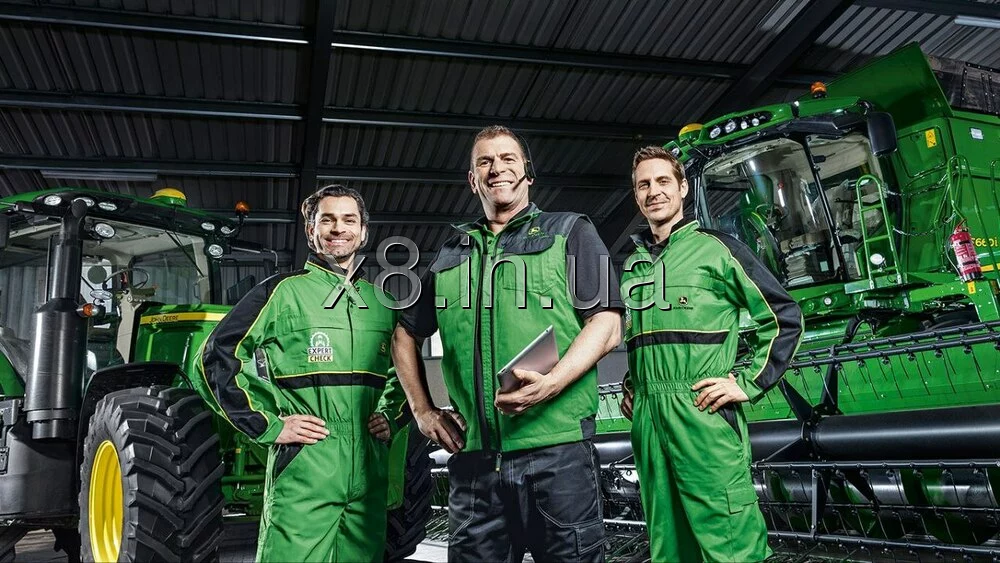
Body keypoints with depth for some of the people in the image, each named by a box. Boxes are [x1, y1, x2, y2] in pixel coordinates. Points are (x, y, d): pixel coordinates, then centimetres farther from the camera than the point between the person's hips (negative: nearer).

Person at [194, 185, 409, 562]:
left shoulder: (382, 303, 14)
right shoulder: (282, 291, 0)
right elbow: (218, 357, -3)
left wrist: (392, 417, 10)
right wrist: (269, 426, -9)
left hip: (369, 473, 5)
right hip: (301, 471, -4)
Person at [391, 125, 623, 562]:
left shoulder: (570, 232, 8)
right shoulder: (451, 254, 19)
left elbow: (606, 325, -3)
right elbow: (406, 335, 27)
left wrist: (552, 383, -19)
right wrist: (422, 410, 15)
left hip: (557, 448, -3)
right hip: (473, 455, 4)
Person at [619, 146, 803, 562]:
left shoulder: (715, 247, 3)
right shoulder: (631, 267, 19)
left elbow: (784, 317, 1)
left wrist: (749, 384, -6)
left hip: (704, 415, -5)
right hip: (647, 419, 6)